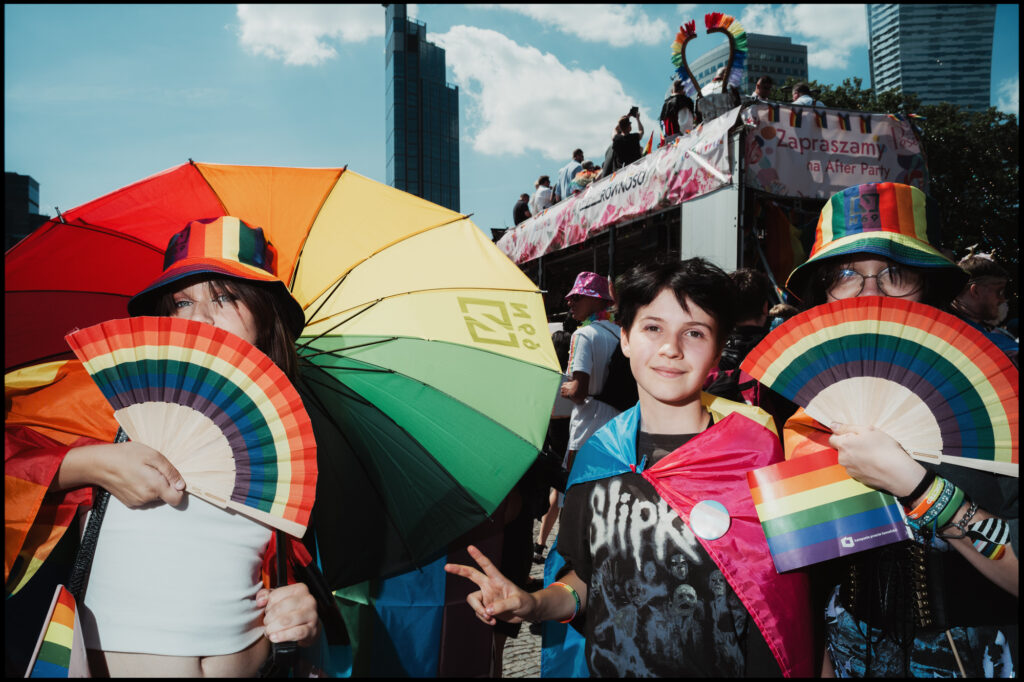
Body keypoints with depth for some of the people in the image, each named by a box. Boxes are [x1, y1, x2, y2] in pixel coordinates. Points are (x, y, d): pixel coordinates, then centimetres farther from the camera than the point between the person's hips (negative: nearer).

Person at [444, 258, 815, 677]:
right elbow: (587, 576, 4)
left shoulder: (753, 445, -13)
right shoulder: (597, 456, -5)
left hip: (724, 667, -2)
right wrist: (537, 604, -12)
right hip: (609, 665, 3)